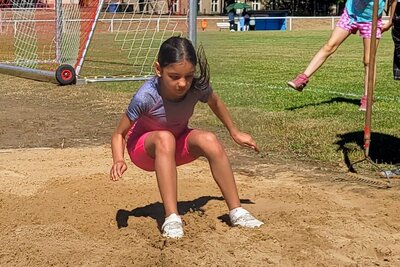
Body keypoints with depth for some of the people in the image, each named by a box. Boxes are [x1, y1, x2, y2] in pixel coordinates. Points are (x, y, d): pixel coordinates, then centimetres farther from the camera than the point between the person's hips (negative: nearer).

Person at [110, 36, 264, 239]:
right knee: (164, 138, -38)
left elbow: (215, 102, 2)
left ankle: (236, 211, -16)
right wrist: (118, 160, -42)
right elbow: (119, 134, -22)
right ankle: (171, 219, -38)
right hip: (143, 149, -3)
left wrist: (235, 133, 12)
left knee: (209, 141, -27)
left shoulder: (198, 87, -23)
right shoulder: (146, 97, -33)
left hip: (179, 144, 3)